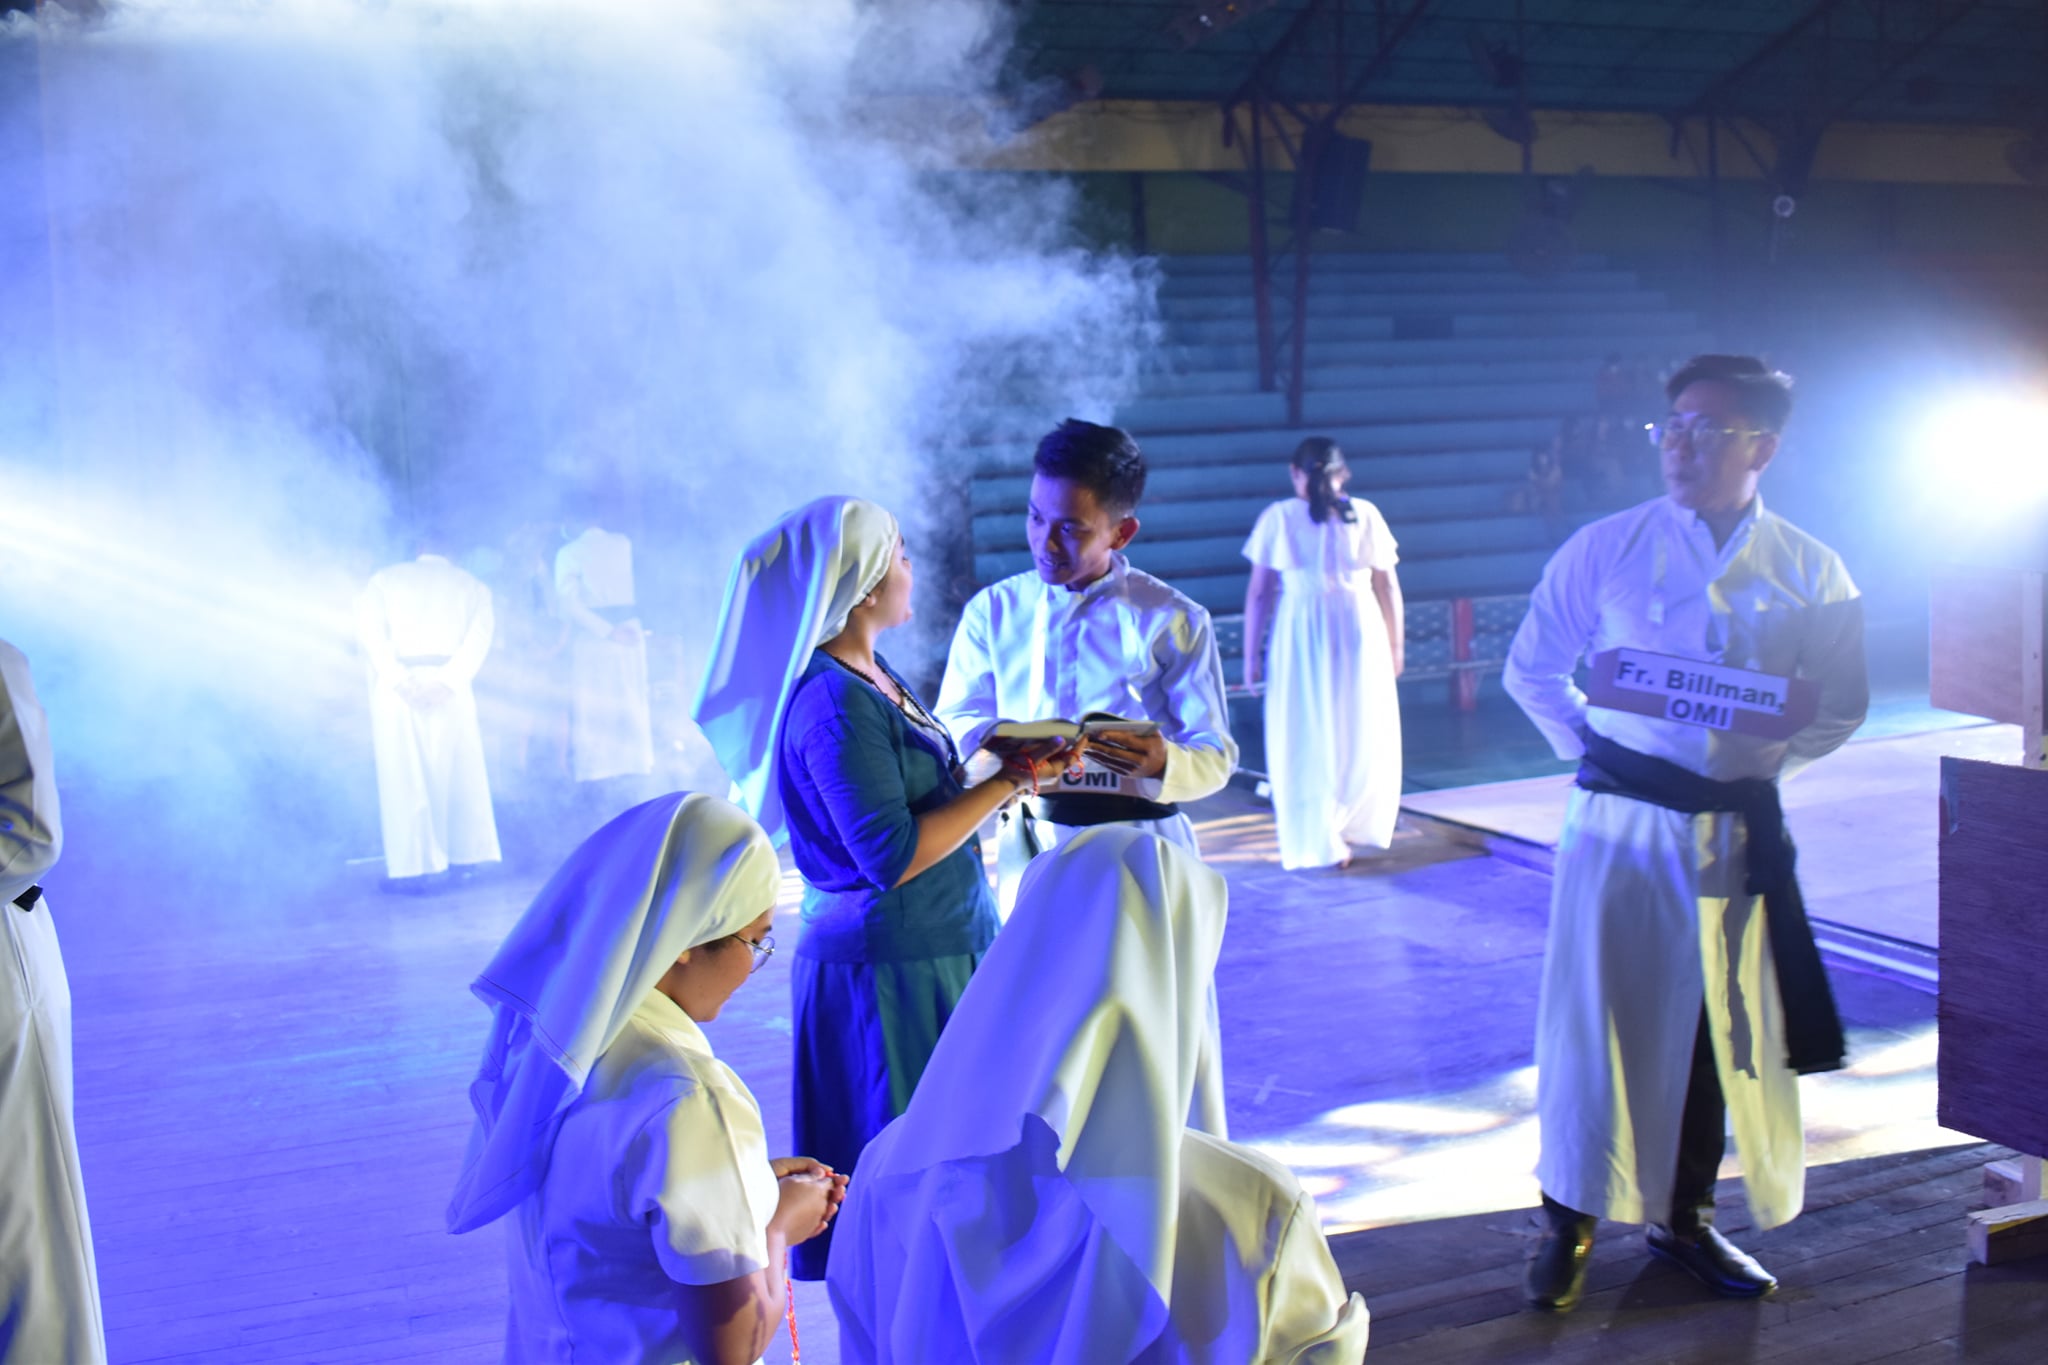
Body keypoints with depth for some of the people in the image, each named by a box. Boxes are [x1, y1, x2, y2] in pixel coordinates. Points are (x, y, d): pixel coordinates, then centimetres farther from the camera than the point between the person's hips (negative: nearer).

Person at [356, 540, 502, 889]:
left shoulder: (385, 578, 18)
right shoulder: (473, 586, 18)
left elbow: (368, 628, -1)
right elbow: (478, 636, -1)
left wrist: (398, 677, -9)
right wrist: (445, 681, -10)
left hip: (396, 685, 0)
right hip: (449, 686, 0)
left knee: (402, 776, 0)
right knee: (457, 773, 9)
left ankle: (409, 867, -3)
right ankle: (463, 859, 7)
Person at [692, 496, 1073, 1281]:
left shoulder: (871, 679, 10)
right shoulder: (832, 702, -21)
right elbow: (892, 854, -24)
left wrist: (1011, 763, 7)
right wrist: (1010, 782, -19)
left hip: (938, 953, 10)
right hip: (891, 971, -10)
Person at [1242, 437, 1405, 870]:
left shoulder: (1278, 518, 0)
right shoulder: (1365, 515, 3)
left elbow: (1259, 592, -2)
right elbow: (1389, 588, 6)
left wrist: (1251, 654, 5)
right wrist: (1395, 644, 18)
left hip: (1300, 631, -1)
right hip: (1360, 627, 1)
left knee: (1306, 738, 7)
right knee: (1364, 733, 15)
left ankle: (1319, 842, 10)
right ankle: (1357, 827, 25)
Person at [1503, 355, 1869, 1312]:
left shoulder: (1809, 573, 2)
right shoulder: (1604, 550, -2)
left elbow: (1841, 705, 9)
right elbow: (1533, 671, 6)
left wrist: (1770, 756, -9)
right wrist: (1592, 748, -5)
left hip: (1739, 833, 2)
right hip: (1620, 826, -2)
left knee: (1723, 1032, 12)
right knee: (1596, 1022, 2)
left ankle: (1683, 1217, 31)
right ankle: (1567, 1224, 17)